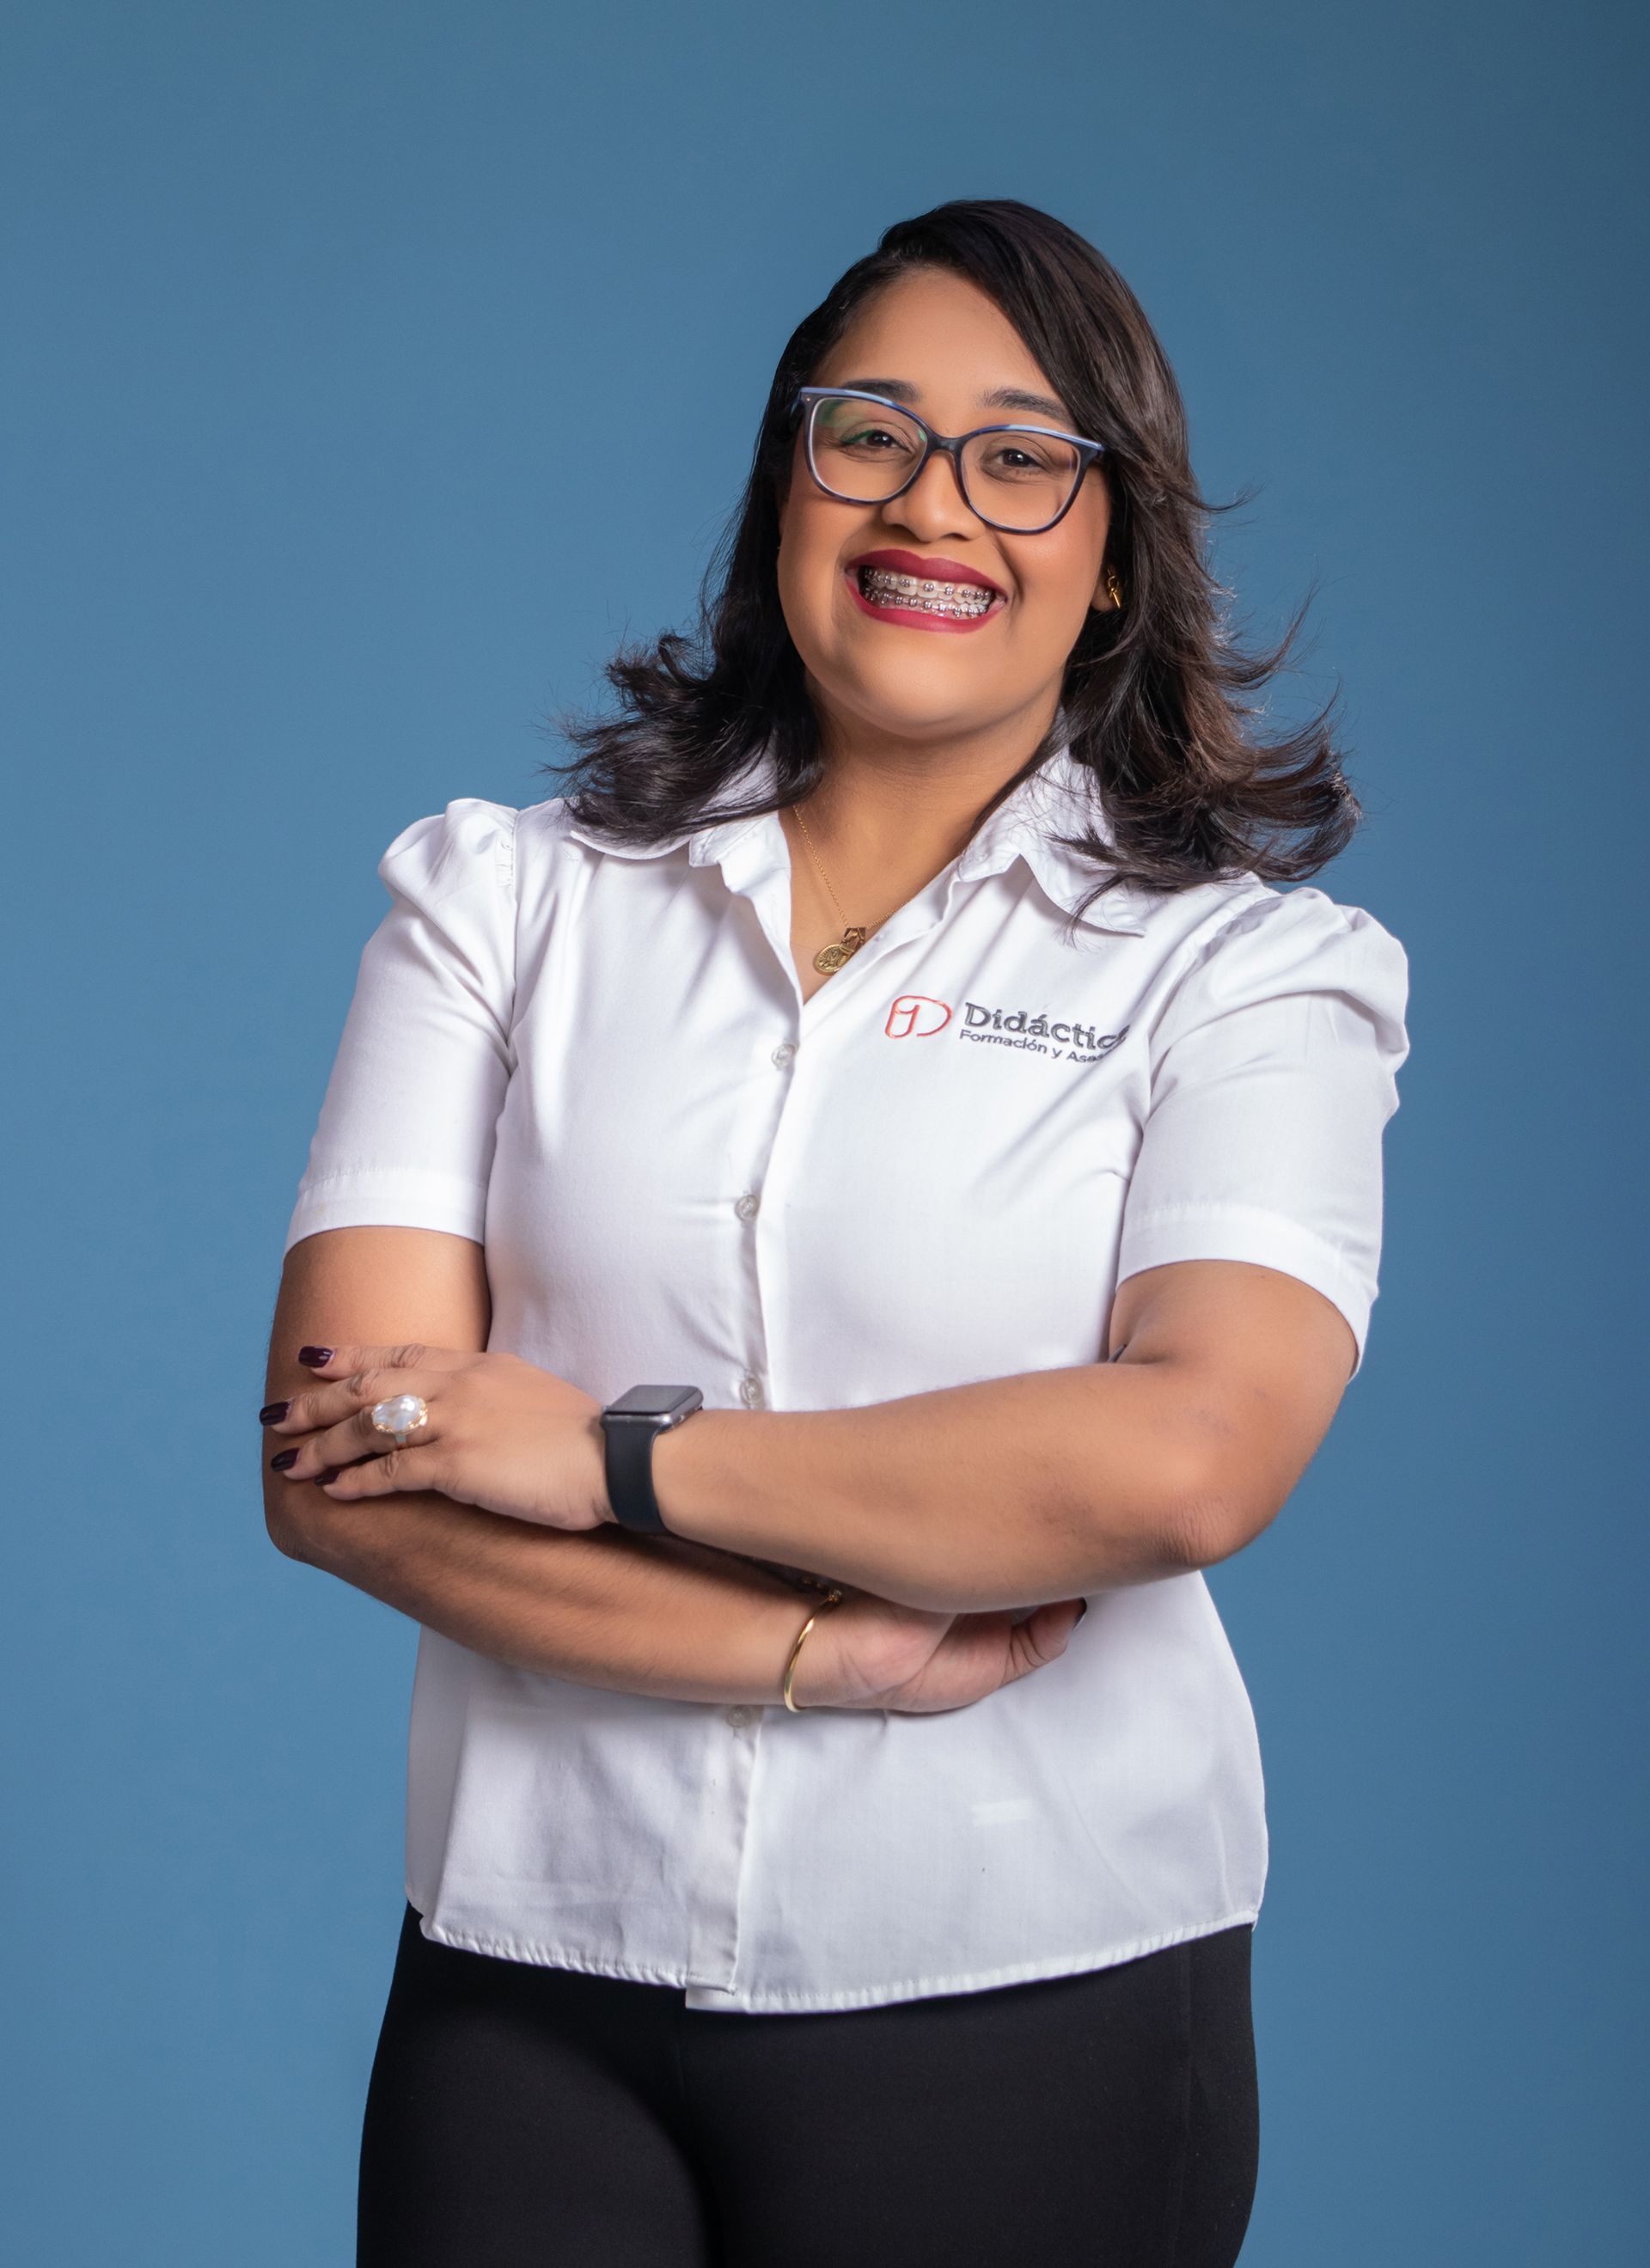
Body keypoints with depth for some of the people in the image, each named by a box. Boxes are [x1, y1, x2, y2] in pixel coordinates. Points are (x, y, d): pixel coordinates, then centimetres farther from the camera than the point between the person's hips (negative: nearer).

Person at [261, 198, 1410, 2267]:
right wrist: (840, 1648, -15)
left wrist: (610, 1452, -14)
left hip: (1032, 2012, -1)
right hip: (529, 1994, 1)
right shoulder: (507, 898, 5)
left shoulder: (1247, 966, 0)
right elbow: (340, 1462, -5)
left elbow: (1186, 1456, -18)